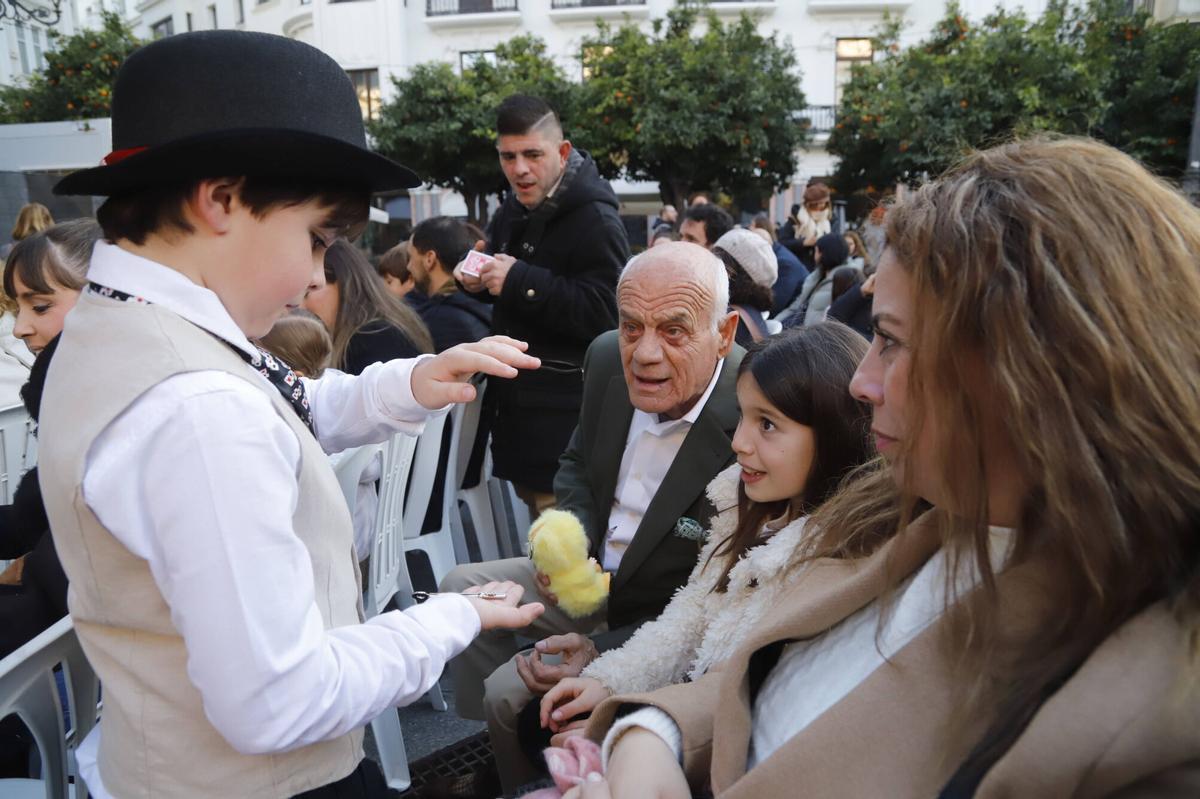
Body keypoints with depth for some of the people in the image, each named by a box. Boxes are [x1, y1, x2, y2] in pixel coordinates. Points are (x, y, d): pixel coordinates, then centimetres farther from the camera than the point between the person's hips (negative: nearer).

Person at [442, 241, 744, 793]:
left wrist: (600, 650, -29)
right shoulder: (610, 359, -11)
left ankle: (527, 781, 17)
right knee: (461, 589, 9)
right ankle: (494, 749, 23)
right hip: (594, 575, 7)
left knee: (512, 690, -16)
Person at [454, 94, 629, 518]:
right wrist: (479, 280, 4)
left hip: (564, 414, -9)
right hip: (516, 399, 9)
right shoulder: (511, 213, 12)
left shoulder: (595, 219, -15)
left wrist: (521, 281, -27)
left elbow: (603, 312, -26)